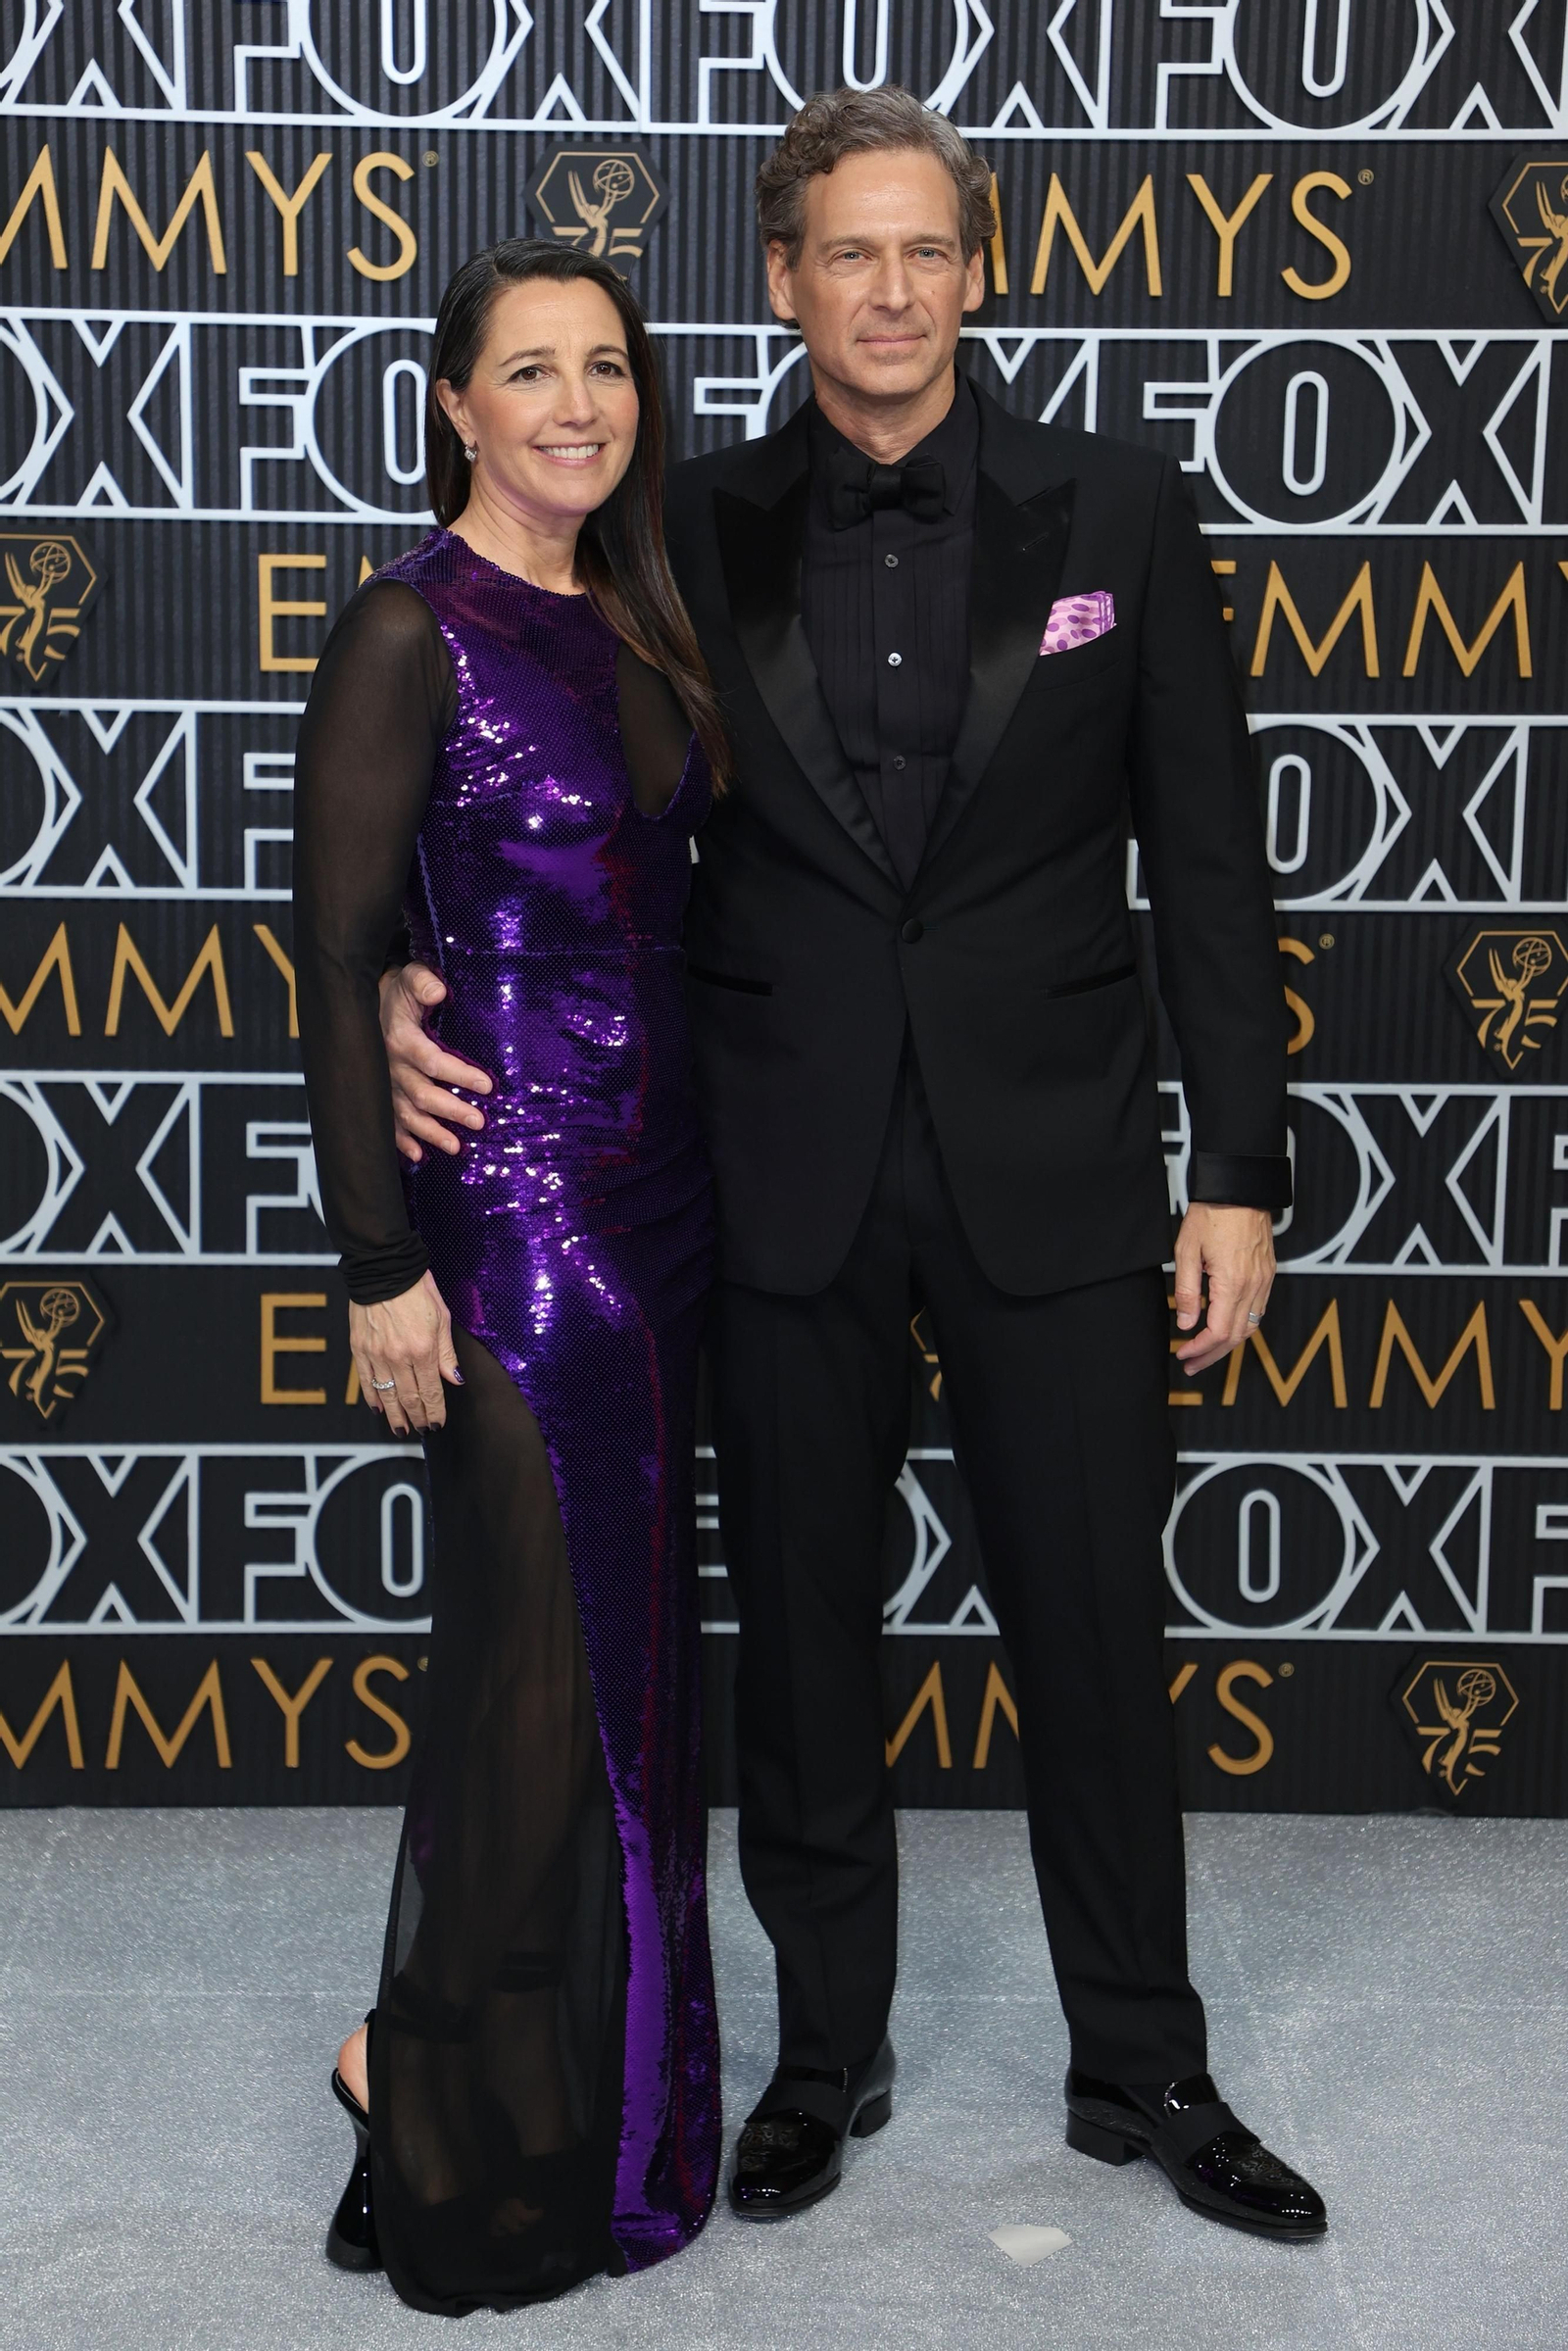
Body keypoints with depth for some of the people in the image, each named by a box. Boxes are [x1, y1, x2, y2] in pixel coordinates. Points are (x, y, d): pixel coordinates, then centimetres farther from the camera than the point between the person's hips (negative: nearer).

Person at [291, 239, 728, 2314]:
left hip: (656, 1182, 8)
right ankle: (469, 2111, 22)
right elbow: (339, 959, -14)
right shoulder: (411, 632, -12)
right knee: (546, 1656, 1)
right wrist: (383, 1265, -16)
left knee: (621, 1632, 16)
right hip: (513, 1192, -8)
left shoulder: (628, 614, 11)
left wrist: (708, 1162, 13)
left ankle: (585, 2055, 34)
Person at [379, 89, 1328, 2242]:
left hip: (1046, 1168, -1)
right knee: (803, 1635, 12)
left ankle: (1142, 2070, 27)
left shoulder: (1114, 510, 0)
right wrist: (420, 975, -14)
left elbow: (1208, 857, 0)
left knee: (1097, 1628, 8)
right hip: (786, 1173, 1)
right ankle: (829, 2054, 31)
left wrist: (1241, 1169, -4)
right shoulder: (695, 533, 2)